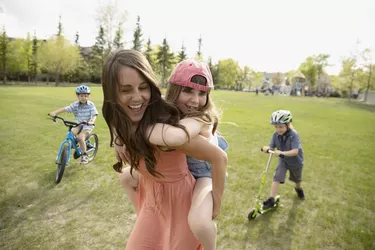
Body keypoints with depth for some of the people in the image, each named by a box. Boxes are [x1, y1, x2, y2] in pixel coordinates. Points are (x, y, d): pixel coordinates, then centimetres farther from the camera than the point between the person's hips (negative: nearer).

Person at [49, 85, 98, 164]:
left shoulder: (91, 105, -15)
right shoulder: (75, 105, -6)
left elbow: (94, 115, -23)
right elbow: (65, 109, -11)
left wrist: (92, 121, -43)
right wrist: (54, 113, -25)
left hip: (88, 125, -5)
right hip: (79, 124, 5)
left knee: (81, 137, -23)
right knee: (72, 132, -21)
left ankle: (84, 155, -4)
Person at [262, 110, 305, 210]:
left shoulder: (294, 135, -33)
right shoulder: (275, 135, -18)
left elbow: (295, 151, -40)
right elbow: (272, 147, -18)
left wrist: (282, 153, -54)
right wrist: (267, 148, -42)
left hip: (295, 161, -2)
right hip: (283, 160, 2)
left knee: (297, 179, 24)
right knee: (276, 178, -15)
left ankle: (299, 189, 59)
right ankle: (271, 200, -10)